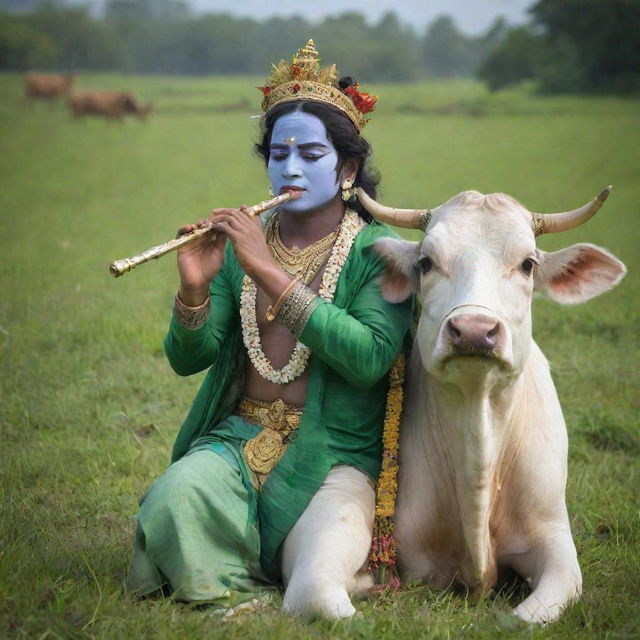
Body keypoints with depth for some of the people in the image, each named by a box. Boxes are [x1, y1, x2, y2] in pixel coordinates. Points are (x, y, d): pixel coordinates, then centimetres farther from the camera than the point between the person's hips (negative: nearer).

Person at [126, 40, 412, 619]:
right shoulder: (240, 245, 9)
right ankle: (236, 589, -2)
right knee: (178, 495, -31)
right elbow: (187, 360, 4)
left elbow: (371, 358, -20)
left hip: (334, 451, -3)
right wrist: (195, 289, -17)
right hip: (240, 438, 3)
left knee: (317, 594, -27)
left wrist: (272, 273, -22)